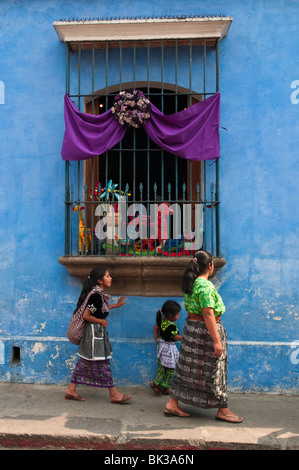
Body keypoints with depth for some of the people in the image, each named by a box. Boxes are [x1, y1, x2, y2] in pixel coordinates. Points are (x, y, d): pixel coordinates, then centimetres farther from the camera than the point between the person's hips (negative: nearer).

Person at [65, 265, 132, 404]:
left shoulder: (99, 294, 8)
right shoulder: (96, 295, -22)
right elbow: (86, 316, -23)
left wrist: (116, 305, 26)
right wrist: (102, 321, -13)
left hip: (97, 332, 10)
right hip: (94, 331, -10)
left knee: (85, 361, 14)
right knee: (102, 363, -1)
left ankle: (71, 390, 21)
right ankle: (114, 394, 8)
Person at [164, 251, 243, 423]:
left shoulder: (190, 284, 9)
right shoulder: (206, 286, -19)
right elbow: (208, 314, -23)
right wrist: (217, 341, -22)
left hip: (191, 327, 9)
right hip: (205, 331, -9)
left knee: (188, 368, 14)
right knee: (213, 370, 3)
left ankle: (172, 404, 19)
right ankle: (223, 410, 17)